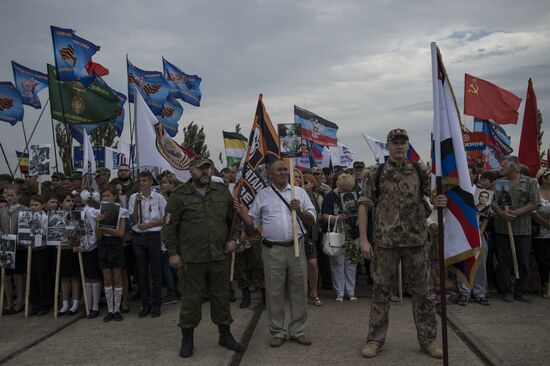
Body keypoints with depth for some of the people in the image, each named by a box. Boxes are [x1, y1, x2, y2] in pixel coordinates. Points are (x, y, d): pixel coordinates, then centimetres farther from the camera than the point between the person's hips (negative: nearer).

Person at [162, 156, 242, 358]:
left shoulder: (222, 191, 7)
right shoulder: (179, 195, -3)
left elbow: (234, 218, 15)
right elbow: (170, 227, -2)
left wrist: (234, 238, 3)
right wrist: (173, 253, -5)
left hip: (220, 256, 3)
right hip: (192, 258, -3)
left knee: (221, 297, 13)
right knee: (191, 299, 8)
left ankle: (225, 334, 30)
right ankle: (187, 338, 25)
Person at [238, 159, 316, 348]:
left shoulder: (299, 192, 10)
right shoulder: (262, 194, 8)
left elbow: (312, 220, 8)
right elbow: (253, 222, 8)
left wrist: (299, 211, -8)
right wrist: (241, 213, -8)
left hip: (296, 247, 1)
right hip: (272, 250, -1)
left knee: (298, 290, 7)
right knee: (274, 292, 5)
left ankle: (297, 330, 22)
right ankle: (277, 332, 19)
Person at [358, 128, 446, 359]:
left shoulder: (420, 173, 7)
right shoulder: (375, 174, 1)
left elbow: (432, 201, 13)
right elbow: (364, 206, -2)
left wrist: (440, 203, -13)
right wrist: (364, 239, -9)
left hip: (416, 241, 2)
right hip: (385, 242, -2)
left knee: (422, 292, 9)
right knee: (380, 291, 6)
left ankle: (427, 339, 23)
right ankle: (375, 339, 19)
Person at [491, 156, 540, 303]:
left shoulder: (530, 182, 2)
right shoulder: (499, 183, 12)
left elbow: (535, 203, -5)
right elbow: (493, 201, 6)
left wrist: (516, 213, -16)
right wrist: (501, 212, -14)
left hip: (522, 229, -2)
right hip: (502, 228, 2)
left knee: (523, 262, 6)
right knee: (504, 261, 4)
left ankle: (520, 292, 18)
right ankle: (506, 291, 13)